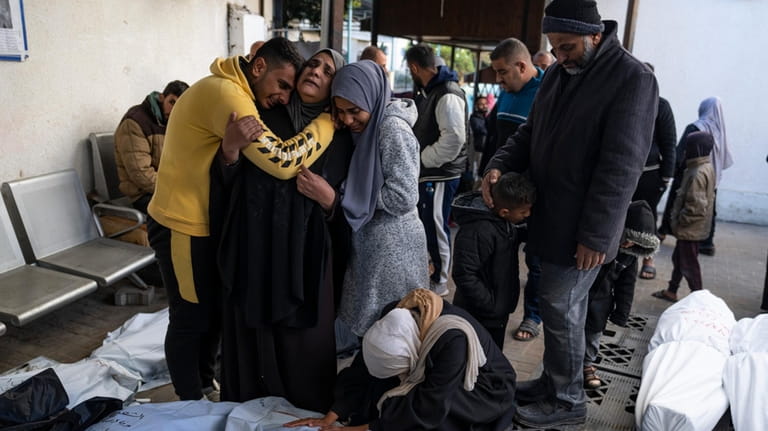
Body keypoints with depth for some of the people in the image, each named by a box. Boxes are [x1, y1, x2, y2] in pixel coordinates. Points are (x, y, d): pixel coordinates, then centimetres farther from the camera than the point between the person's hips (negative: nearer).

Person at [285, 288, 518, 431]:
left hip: (488, 389, -6)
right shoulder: (396, 318, -23)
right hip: (435, 372, 6)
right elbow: (361, 370, -14)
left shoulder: (453, 340, -40)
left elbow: (428, 407, -37)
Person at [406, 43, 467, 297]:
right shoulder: (428, 92, 13)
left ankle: (439, 282, 16)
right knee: (425, 225, 19)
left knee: (435, 228, 0)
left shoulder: (447, 95, -18)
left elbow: (454, 138, -26)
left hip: (440, 175, -10)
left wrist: (423, 159, -17)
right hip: (426, 173, 10)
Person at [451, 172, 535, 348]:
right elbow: (464, 275, -30)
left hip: (499, 311, 9)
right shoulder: (476, 232, -30)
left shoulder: (503, 221, -1)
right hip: (481, 316, -9)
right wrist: (490, 305, -23)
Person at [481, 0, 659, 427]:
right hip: (549, 216, 7)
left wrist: (595, 235, -20)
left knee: (561, 307, 0)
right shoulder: (558, 73, 11)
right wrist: (500, 165, -1)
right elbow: (531, 132, 18)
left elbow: (621, 166, -19)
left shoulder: (633, 78, -13)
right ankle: (552, 382, 32)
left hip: (582, 227, -7)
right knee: (557, 303, 16)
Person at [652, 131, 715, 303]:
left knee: (688, 263, 2)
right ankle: (671, 291, 33)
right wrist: (677, 218, 15)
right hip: (693, 227, 10)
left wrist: (679, 220, -15)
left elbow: (696, 206, -28)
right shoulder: (708, 167, 7)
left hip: (690, 229, -10)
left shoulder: (697, 174, -25)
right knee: (678, 257, 21)